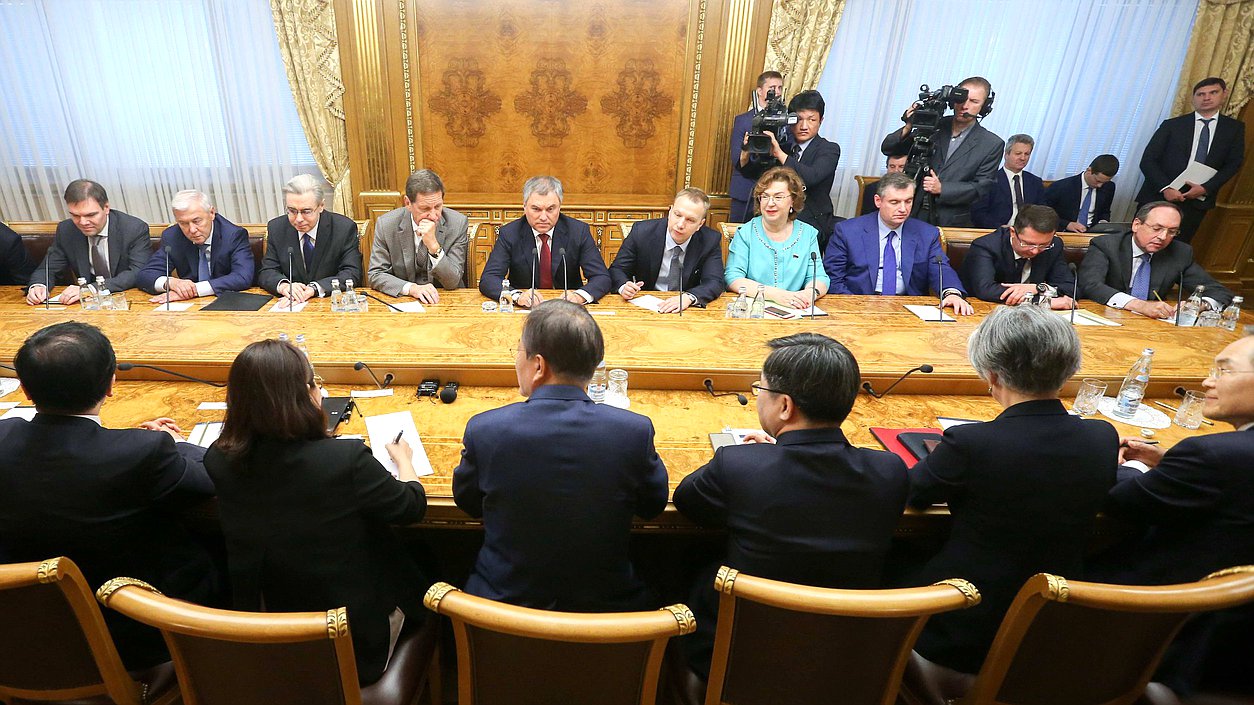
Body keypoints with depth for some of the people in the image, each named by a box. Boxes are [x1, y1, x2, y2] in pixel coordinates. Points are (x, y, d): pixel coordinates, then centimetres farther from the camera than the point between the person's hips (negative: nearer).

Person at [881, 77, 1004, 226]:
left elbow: (981, 188, -4)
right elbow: (887, 149, 4)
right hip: (915, 216, 1)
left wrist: (942, 188, -18)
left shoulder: (992, 144, 1)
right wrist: (908, 128, -15)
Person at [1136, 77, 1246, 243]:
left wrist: (1206, 188, -9)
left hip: (1197, 202, 1)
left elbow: (1234, 164, 8)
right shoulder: (1172, 125, 4)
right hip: (1159, 197, -1)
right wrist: (1165, 188, -14)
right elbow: (1147, 160, -1)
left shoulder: (1235, 128, 11)